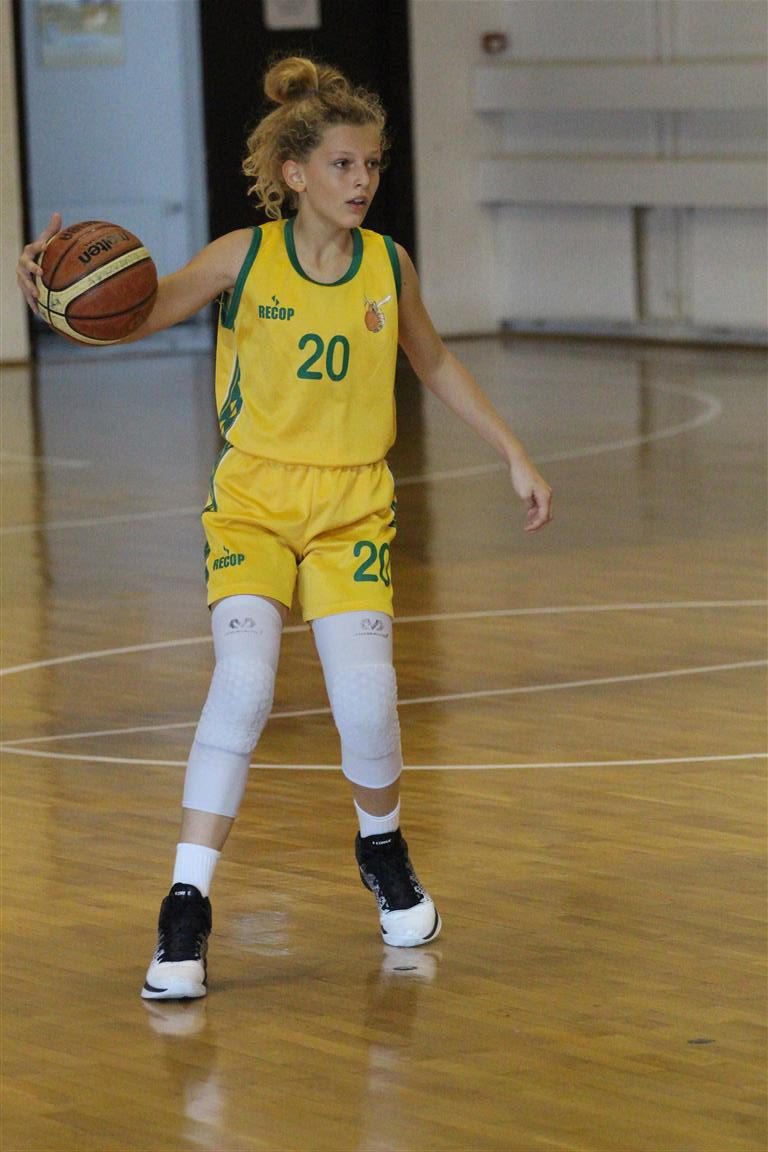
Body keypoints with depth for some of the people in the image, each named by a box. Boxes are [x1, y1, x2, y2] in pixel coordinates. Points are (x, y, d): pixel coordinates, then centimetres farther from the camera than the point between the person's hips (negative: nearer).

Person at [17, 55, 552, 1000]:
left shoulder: (389, 266, 0)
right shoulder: (245, 257, -8)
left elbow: (435, 366, 16)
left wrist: (515, 457, 19)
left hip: (352, 508, 2)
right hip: (253, 499, -2)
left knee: (366, 700, -13)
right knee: (243, 680, -23)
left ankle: (382, 849, 22)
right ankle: (186, 907, -16)